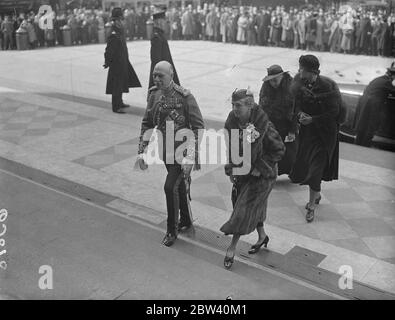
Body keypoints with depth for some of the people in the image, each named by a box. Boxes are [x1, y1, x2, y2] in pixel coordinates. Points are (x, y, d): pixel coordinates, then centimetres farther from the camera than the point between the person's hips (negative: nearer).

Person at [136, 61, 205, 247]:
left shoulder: (185, 97, -20)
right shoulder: (154, 94, -1)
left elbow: (199, 128, -20)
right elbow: (147, 124, 7)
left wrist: (191, 156, -25)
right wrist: (142, 151, 0)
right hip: (166, 150, 6)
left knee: (170, 187, -12)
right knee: (180, 186, 20)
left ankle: (172, 230, 9)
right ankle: (186, 221, 40)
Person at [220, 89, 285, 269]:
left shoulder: (263, 126, -23)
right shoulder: (232, 121, -7)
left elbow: (279, 150, -15)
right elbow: (228, 146, 6)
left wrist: (259, 168, -17)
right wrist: (230, 167, -5)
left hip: (260, 176, -6)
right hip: (240, 173, 6)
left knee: (244, 209, -3)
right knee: (254, 206, 19)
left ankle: (232, 248, 11)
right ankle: (262, 236, 43)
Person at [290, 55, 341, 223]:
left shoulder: (327, 86, -20)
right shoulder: (300, 83, -4)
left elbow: (334, 112, -16)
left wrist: (312, 119, -20)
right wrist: (300, 114, -14)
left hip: (324, 132, -6)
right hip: (308, 129, 6)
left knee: (315, 166, -5)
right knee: (305, 164, 13)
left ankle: (312, 205, 7)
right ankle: (316, 194, 37)